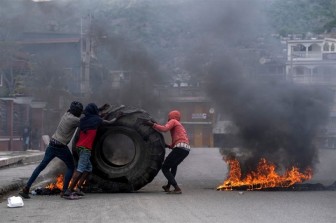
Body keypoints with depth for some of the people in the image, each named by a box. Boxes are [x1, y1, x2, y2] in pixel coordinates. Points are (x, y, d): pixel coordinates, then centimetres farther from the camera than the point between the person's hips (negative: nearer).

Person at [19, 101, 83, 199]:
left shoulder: (66, 114, 9)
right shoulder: (73, 119, -14)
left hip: (52, 144, 7)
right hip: (61, 147, -7)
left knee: (41, 166, 10)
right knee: (70, 167, 12)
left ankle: (26, 189, 7)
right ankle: (64, 191, 6)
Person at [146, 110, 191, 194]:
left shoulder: (173, 121, 9)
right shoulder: (180, 126, 34)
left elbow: (164, 129, -11)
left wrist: (152, 124, -4)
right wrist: (168, 146, 28)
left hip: (180, 147, -9)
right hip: (187, 149, 9)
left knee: (165, 168, -4)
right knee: (174, 165, 34)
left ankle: (177, 188, -16)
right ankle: (168, 186, 37)